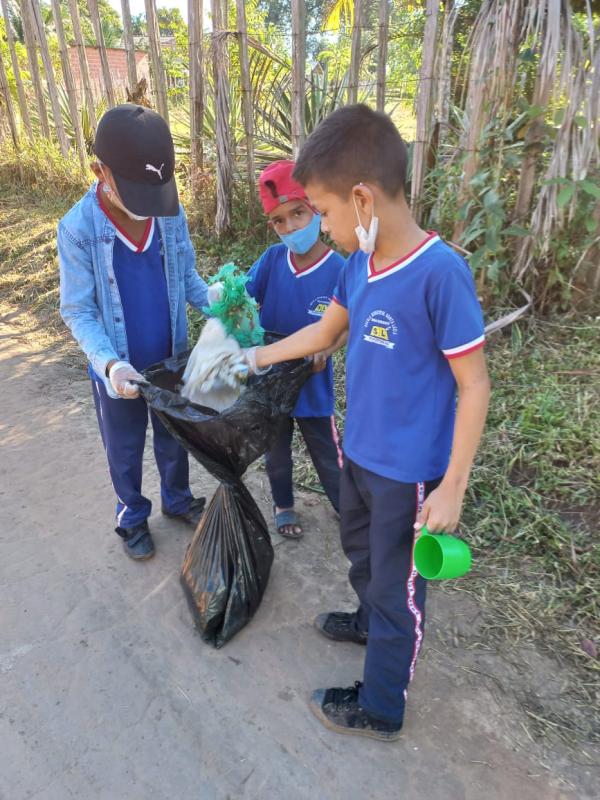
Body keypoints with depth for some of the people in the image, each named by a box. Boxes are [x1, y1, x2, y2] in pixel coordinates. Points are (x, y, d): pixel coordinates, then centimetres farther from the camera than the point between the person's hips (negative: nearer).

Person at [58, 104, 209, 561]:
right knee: (126, 452, 18)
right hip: (117, 370, -2)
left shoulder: (172, 214, -11)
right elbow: (78, 312, -17)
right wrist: (108, 362, -32)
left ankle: (178, 501, 48)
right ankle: (133, 518, 43)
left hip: (171, 360, 3)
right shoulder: (78, 229, -20)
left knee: (175, 439, 22)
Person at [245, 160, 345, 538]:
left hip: (313, 383, -3)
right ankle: (283, 506, 47)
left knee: (328, 456, 15)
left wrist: (324, 350, -33)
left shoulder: (339, 270, -19)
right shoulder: (272, 258, -10)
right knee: (277, 453, 22)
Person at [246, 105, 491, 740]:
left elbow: (474, 386, -20)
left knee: (397, 588, 13)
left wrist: (452, 487, -17)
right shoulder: (359, 263, -2)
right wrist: (254, 357, 18)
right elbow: (324, 332, 14)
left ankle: (380, 709, 38)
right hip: (359, 450, 7)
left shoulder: (439, 273, -25)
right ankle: (371, 620, 60)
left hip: (409, 472, -7)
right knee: (360, 550, 29)